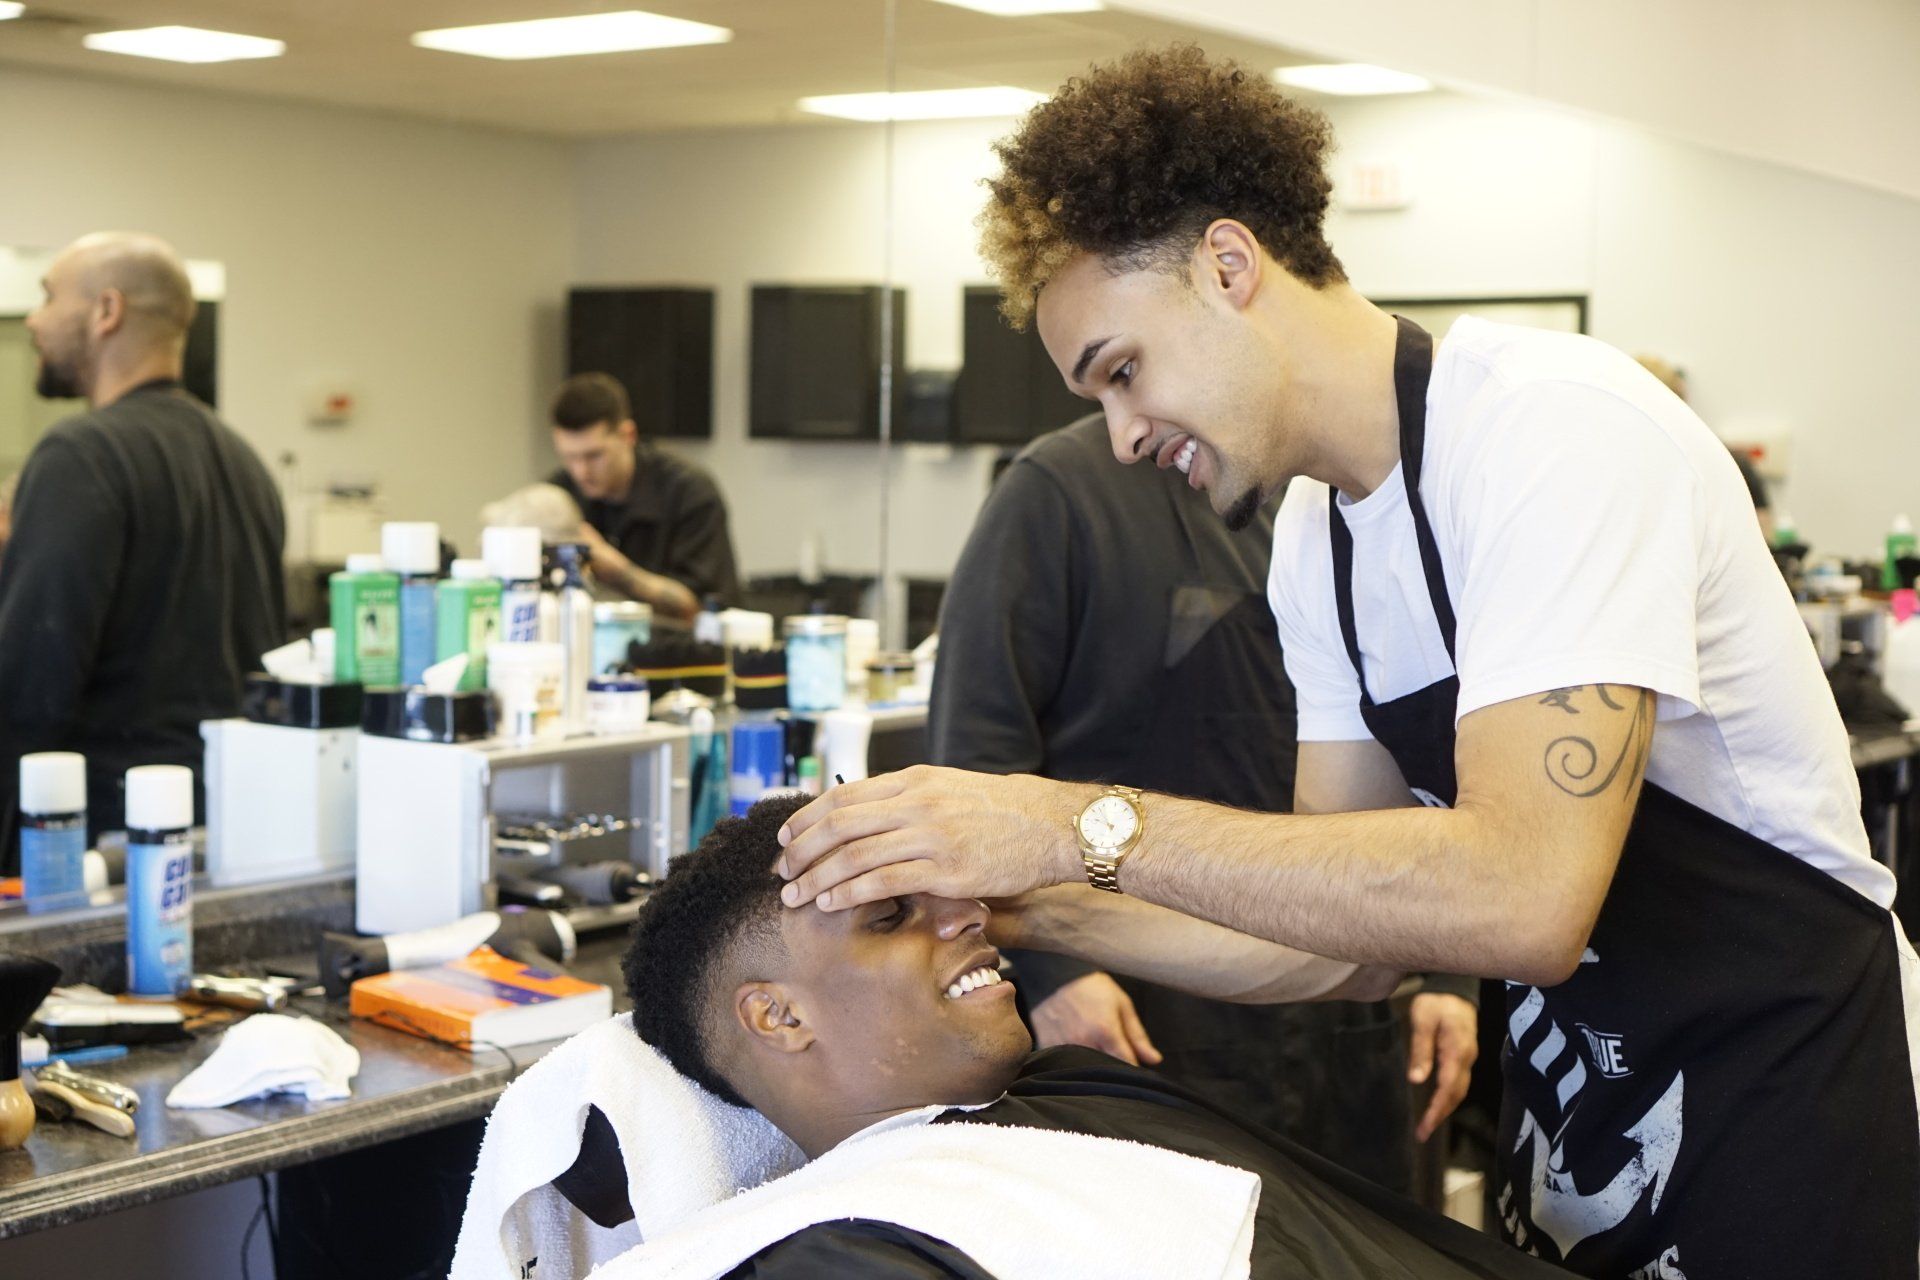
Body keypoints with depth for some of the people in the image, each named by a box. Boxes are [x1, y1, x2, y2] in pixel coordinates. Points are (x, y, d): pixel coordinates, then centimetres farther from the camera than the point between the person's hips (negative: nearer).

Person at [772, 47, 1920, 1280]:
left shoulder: (1556, 426, -23)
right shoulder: (1315, 532, 3)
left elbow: (1523, 897, -34)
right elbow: (1345, 910, 3)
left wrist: (1087, 826, -31)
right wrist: (1045, 907, -10)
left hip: (1782, 1094, -7)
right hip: (1573, 1100, 7)